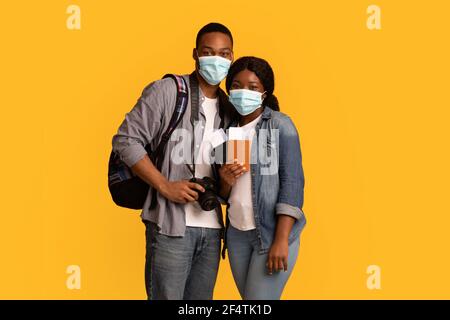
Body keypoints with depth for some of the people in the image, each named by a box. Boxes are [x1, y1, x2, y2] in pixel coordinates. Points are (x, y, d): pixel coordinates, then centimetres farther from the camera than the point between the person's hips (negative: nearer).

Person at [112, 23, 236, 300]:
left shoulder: (229, 110, 15)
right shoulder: (167, 91, -3)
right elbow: (126, 140, -8)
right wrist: (165, 186, -14)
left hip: (212, 227, 6)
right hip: (172, 224, -6)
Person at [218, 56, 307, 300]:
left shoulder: (280, 125, -4)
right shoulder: (229, 130, 11)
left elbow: (292, 182, -10)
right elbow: (223, 195, 14)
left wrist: (281, 240, -18)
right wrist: (225, 182, -11)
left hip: (272, 232, -5)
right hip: (237, 234, 5)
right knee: (248, 298, 8)